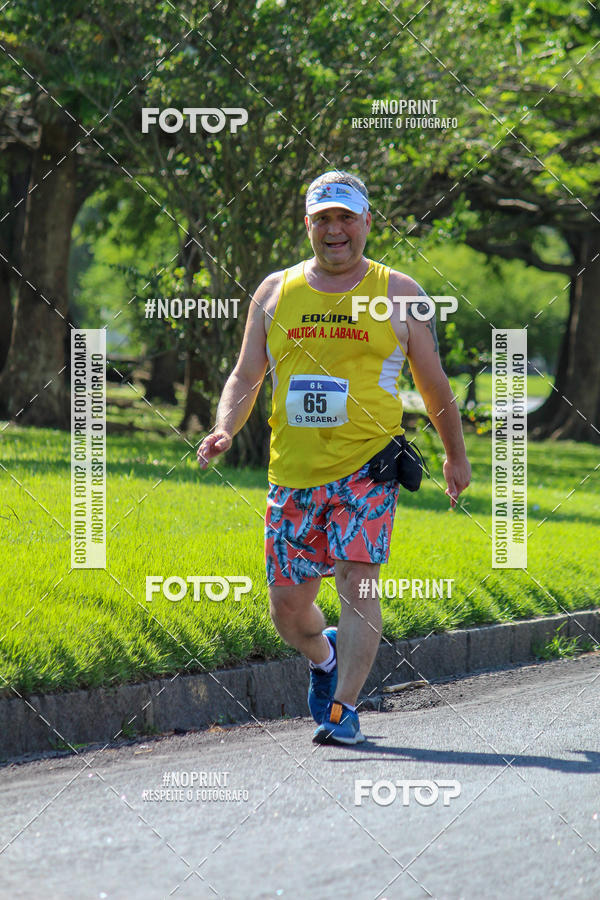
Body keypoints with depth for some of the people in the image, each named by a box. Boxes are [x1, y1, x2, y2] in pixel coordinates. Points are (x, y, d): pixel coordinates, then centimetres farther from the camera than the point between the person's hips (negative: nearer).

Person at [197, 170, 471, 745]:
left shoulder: (397, 293, 5)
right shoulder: (276, 291, 9)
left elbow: (432, 383, 14)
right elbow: (246, 376, 11)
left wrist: (456, 455, 21)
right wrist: (224, 430, -7)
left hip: (368, 464, -3)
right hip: (293, 472, 3)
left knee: (357, 580, -18)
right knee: (287, 605, 5)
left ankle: (344, 708, -12)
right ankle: (324, 656, 38)